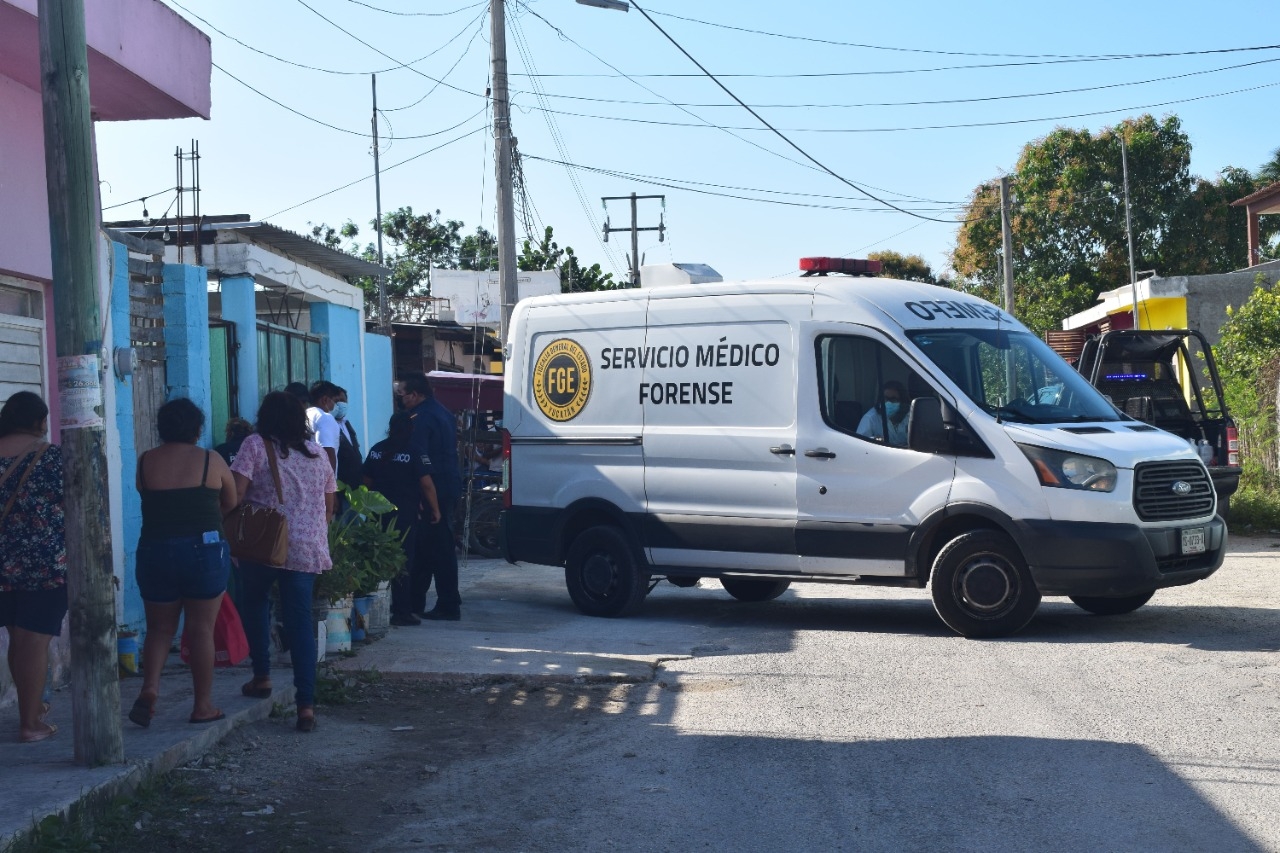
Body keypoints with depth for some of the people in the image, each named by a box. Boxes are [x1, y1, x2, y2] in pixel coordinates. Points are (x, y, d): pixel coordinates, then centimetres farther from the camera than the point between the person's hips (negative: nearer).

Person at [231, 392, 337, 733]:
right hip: (307, 550, 3)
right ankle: (306, 704, -6)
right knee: (300, 619, 2)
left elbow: (236, 493, -11)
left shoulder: (256, 445, -1)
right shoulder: (317, 453, 12)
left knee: (256, 603, 23)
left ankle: (262, 676, 23)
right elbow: (329, 507, 16)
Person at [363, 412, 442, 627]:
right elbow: (426, 484, -12)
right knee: (404, 563, 0)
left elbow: (367, 481, 10)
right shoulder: (415, 452, -8)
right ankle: (402, 612, 0)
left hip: (380, 513, 5)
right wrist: (435, 509, -1)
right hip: (406, 513, -5)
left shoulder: (377, 450, 7)